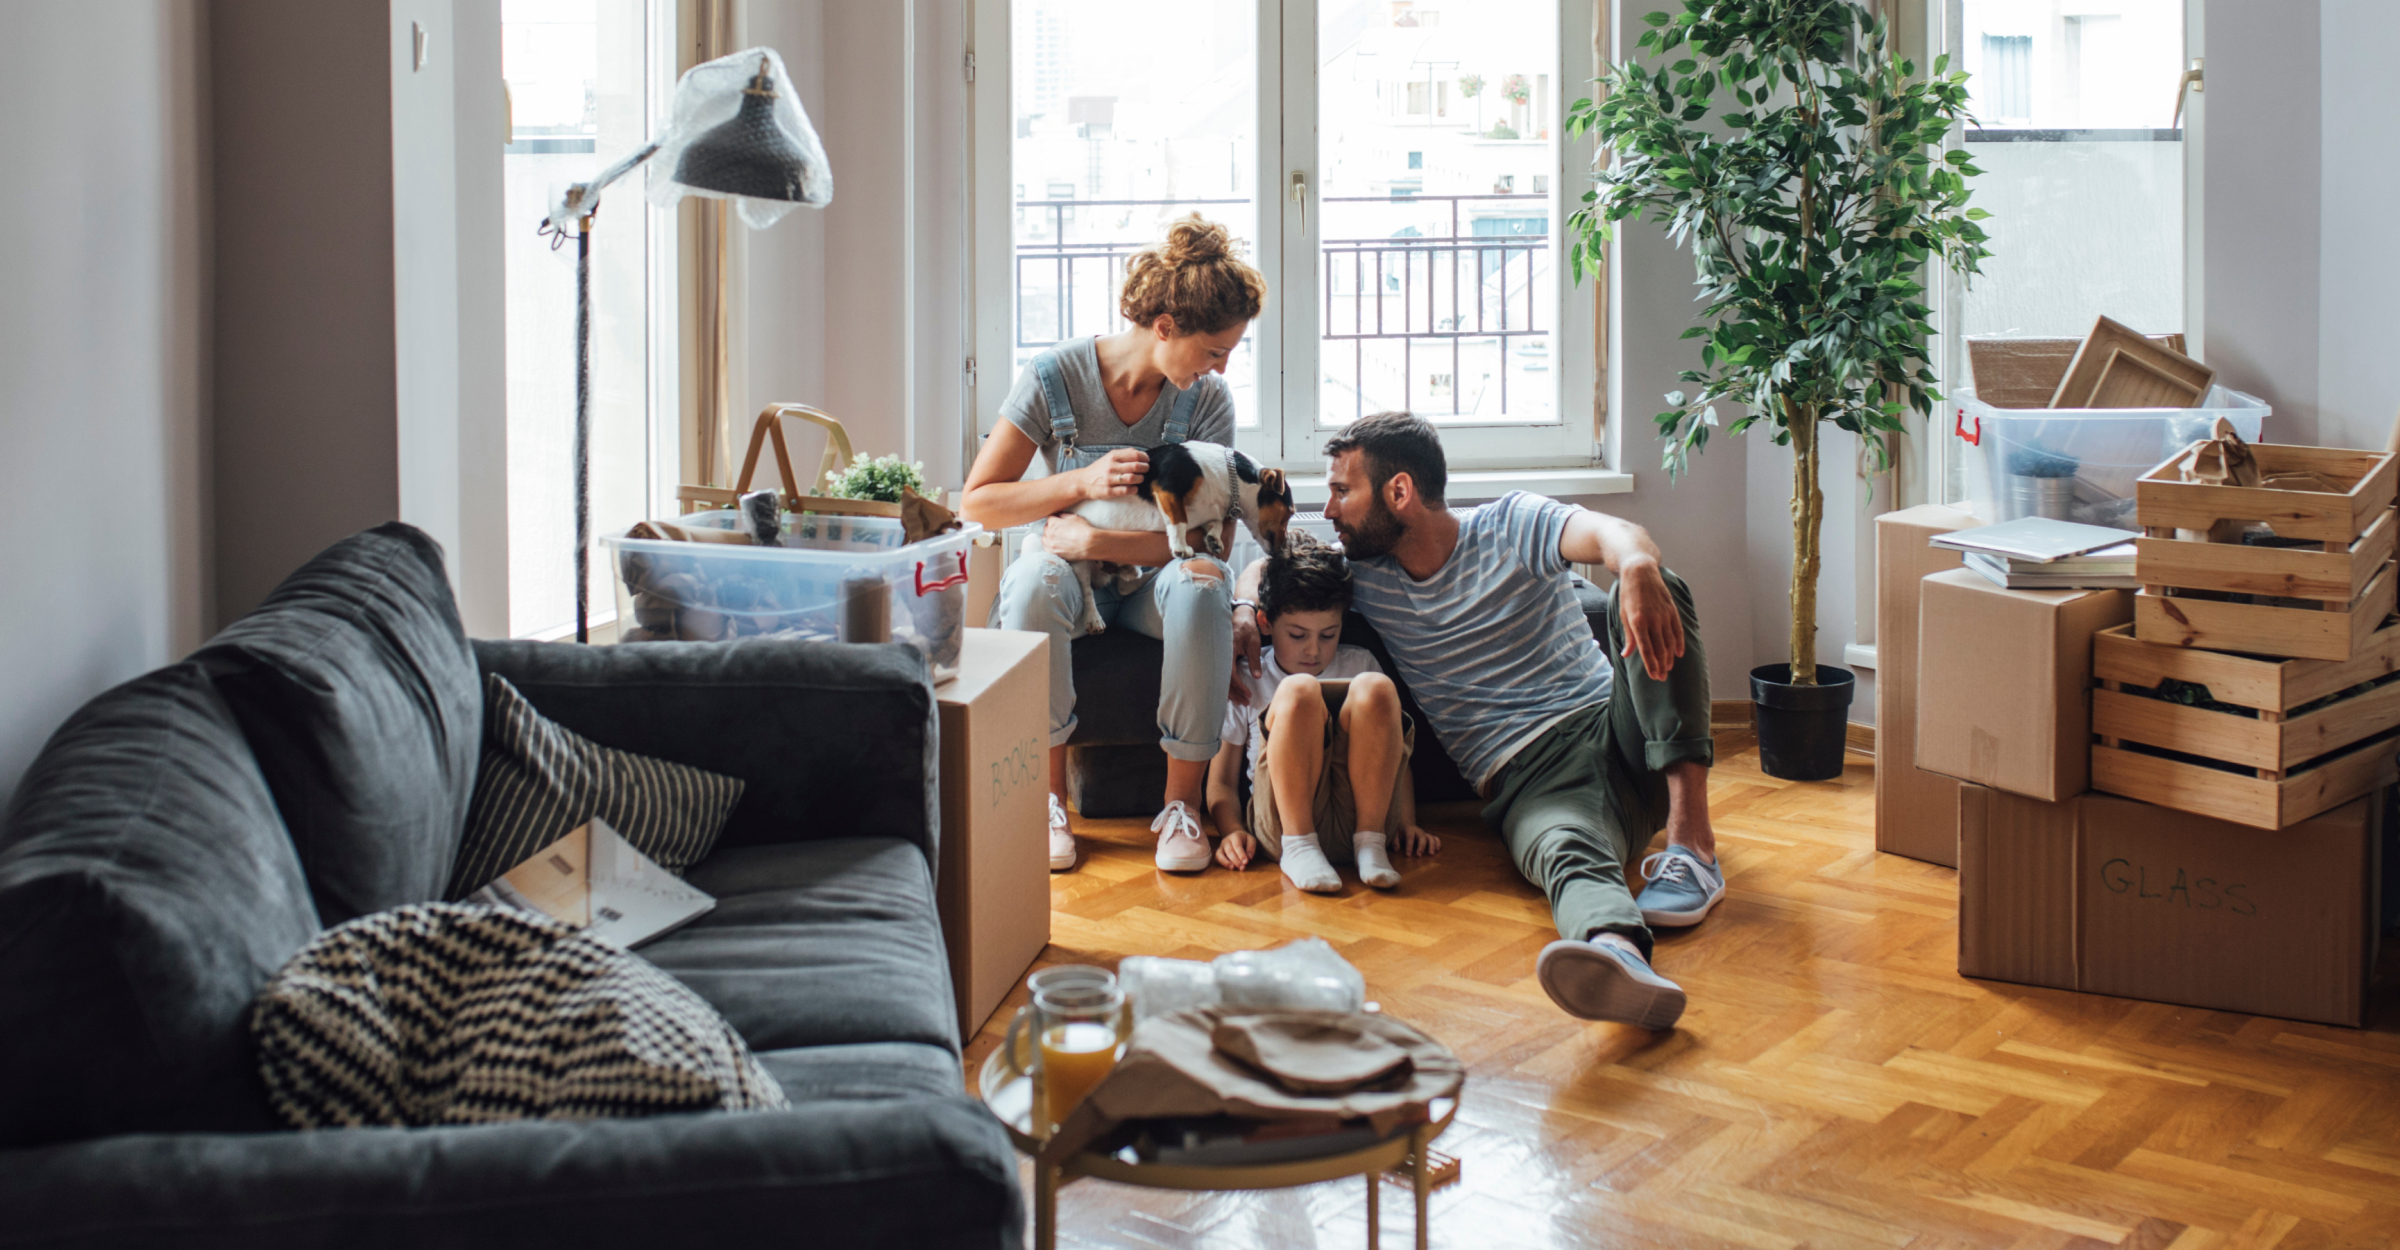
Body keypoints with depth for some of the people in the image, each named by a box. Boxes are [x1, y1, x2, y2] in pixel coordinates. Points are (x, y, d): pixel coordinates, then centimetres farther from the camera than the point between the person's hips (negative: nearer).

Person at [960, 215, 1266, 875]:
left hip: (1152, 575, 1)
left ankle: (1182, 802, -22)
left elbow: (1212, 535, -13)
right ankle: (1049, 799, -22)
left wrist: (1090, 538, -24)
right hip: (1073, 572, -1)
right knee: (1033, 581, -36)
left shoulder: (1207, 400, -7)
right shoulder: (1054, 376, -12)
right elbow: (975, 504, -9)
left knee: (1202, 586, -34)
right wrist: (1081, 482, -24)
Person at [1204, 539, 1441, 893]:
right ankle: (1298, 847, -24)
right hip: (1282, 819, -2)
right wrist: (1233, 831, -7)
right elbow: (1222, 779, 13)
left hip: (1360, 811, 2)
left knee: (1375, 689, -22)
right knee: (1299, 690, -26)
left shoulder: (1360, 664, 23)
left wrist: (1408, 824, 7)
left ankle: (1369, 842, -18)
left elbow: (1393, 754, 23)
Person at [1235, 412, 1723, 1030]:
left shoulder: (1512, 526, 2)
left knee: (1655, 588, -27)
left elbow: (1609, 533, -19)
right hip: (1528, 778, 0)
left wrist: (1638, 565, -46)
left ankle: (1691, 839, -37)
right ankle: (1619, 955, -74)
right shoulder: (1362, 576, 13)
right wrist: (1244, 615, -1)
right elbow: (1262, 568, 26)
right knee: (1563, 851, -37)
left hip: (1615, 726, 0)